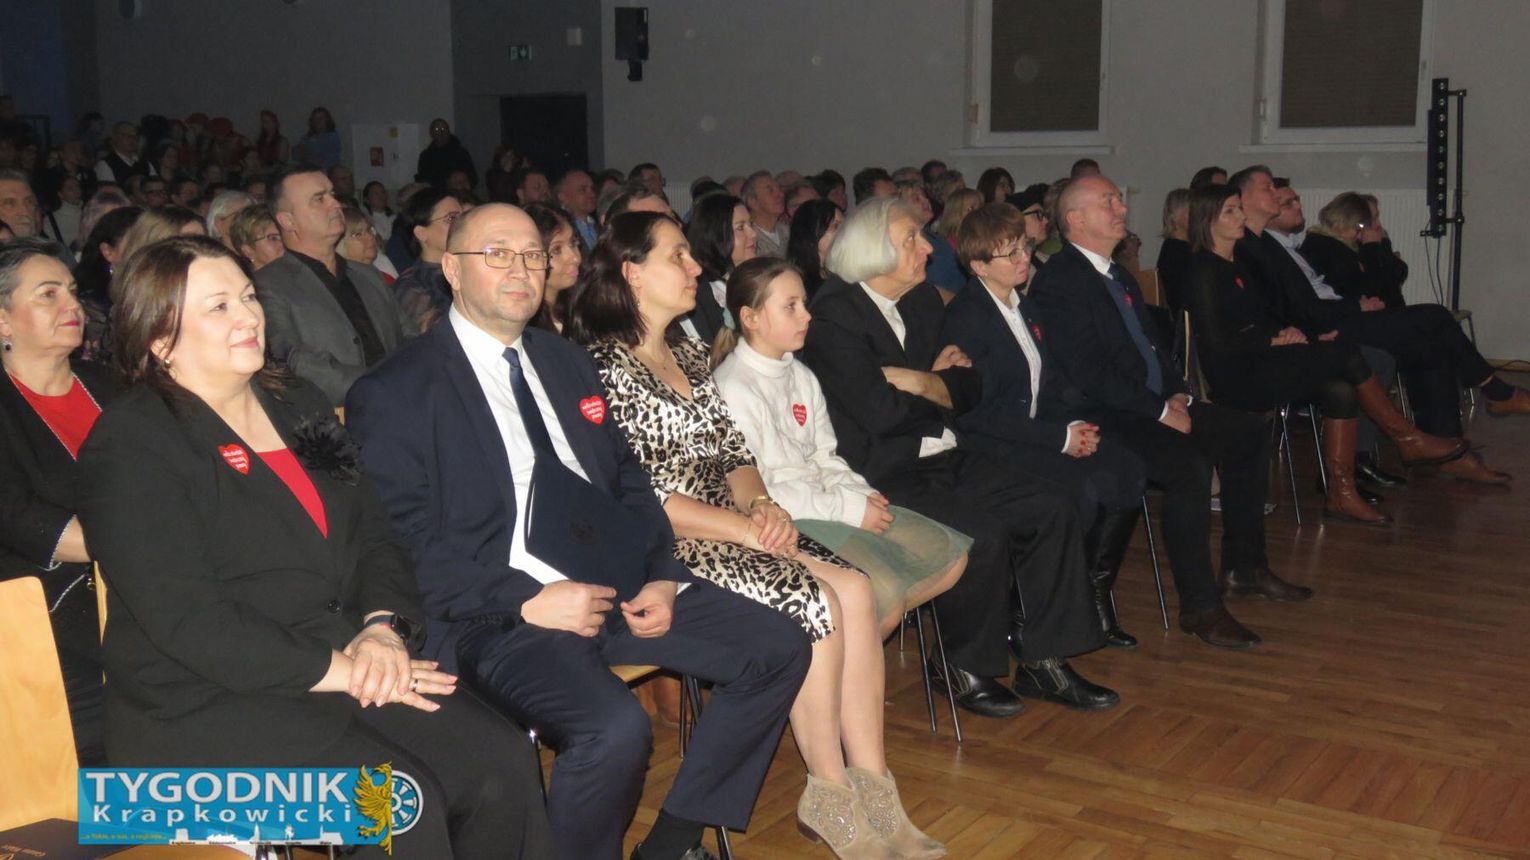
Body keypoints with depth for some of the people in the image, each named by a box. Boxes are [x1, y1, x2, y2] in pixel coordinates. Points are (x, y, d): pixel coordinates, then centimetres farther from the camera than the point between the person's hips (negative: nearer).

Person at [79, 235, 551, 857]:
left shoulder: (299, 407, 17)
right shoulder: (129, 447, -6)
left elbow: (373, 534, 15)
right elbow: (187, 620, -15)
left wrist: (382, 626, -6)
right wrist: (337, 670, -16)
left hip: (346, 661, 6)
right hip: (204, 703, -6)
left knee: (502, 762, -17)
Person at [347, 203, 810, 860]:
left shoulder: (567, 362, 19)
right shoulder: (396, 394, -3)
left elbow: (628, 481, 19)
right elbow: (403, 544, -10)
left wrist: (662, 577, 2)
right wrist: (528, 601, -18)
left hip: (618, 585, 8)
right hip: (499, 612, -7)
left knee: (778, 649, -3)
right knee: (614, 729, -33)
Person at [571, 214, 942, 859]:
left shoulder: (688, 352, 16)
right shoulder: (606, 366, -10)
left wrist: (761, 503, -7)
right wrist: (746, 529, -17)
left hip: (733, 524, 8)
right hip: (663, 547, -7)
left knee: (855, 590, -15)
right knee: (816, 604, -24)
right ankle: (828, 798, -8)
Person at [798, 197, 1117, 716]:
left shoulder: (924, 300, 13)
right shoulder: (834, 314, -14)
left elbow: (967, 388, 13)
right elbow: (881, 415, -22)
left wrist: (919, 382, -8)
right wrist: (938, 386, -4)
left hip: (942, 458, 9)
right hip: (882, 474, -8)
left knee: (1050, 509, -5)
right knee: (984, 534, -26)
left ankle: (1044, 663, 4)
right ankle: (963, 669, -2)